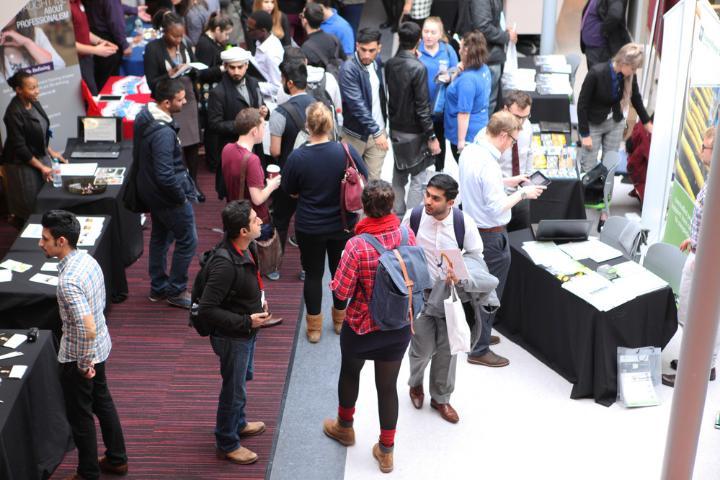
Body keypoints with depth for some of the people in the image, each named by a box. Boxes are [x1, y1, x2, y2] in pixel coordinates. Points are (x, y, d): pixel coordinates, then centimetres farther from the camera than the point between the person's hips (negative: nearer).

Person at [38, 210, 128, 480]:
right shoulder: (87, 259, -3)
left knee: (80, 416, 10)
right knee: (102, 402, 23)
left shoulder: (68, 281, -31)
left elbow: (87, 329, -36)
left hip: (78, 356, -9)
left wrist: (83, 364, -20)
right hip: (100, 347, 9)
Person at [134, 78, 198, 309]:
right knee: (187, 240, 5)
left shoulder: (144, 117, -1)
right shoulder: (163, 132, -32)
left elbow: (137, 153, 13)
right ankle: (176, 291, 15)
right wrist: (182, 197, -17)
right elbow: (165, 175, -32)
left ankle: (158, 287, 34)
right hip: (167, 194, -10)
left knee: (160, 236, 22)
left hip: (149, 190, 10)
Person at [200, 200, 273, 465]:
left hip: (246, 332, 9)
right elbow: (206, 310, -30)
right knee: (234, 390, 10)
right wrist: (247, 322, -27)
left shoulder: (245, 248, -8)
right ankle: (227, 444, 32)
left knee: (243, 378, 28)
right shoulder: (225, 264, -34)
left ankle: (238, 424, 52)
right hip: (232, 337, -9)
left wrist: (258, 300, 0)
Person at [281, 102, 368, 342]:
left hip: (309, 228, -1)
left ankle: (314, 327, 27)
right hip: (343, 225, 1)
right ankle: (341, 319, 38)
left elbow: (291, 192, -3)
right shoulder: (346, 151, -17)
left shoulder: (297, 158, -19)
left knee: (313, 275, 15)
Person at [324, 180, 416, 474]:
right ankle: (386, 451, 28)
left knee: (349, 372, 25)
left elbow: (341, 292, -20)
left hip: (362, 326, -3)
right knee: (388, 385, 16)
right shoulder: (407, 235, -13)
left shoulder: (357, 245, -27)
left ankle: (345, 427, 47)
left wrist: (337, 282, 1)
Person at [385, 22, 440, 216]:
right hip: (414, 132, -7)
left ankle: (398, 215, 26)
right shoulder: (418, 68, -20)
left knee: (398, 175, 18)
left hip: (396, 128, 7)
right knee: (418, 179, 2)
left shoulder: (390, 64, -1)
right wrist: (432, 136, -13)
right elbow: (422, 106, -20)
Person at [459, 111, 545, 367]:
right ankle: (479, 350, 14)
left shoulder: (469, 151, 0)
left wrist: (508, 181, 12)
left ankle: (478, 334, 38)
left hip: (471, 228, 9)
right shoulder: (489, 166, -28)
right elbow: (497, 207, -27)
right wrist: (522, 193, -15)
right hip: (491, 236, -9)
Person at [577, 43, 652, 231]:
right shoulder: (596, 73, -26)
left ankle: (604, 213, 8)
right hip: (593, 124, -4)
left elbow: (636, 98, 9)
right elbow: (582, 104, -18)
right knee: (589, 168, -2)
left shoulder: (629, 76, -10)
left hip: (615, 125, 4)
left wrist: (647, 122, 20)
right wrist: (585, 134, -14)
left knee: (609, 167, 2)